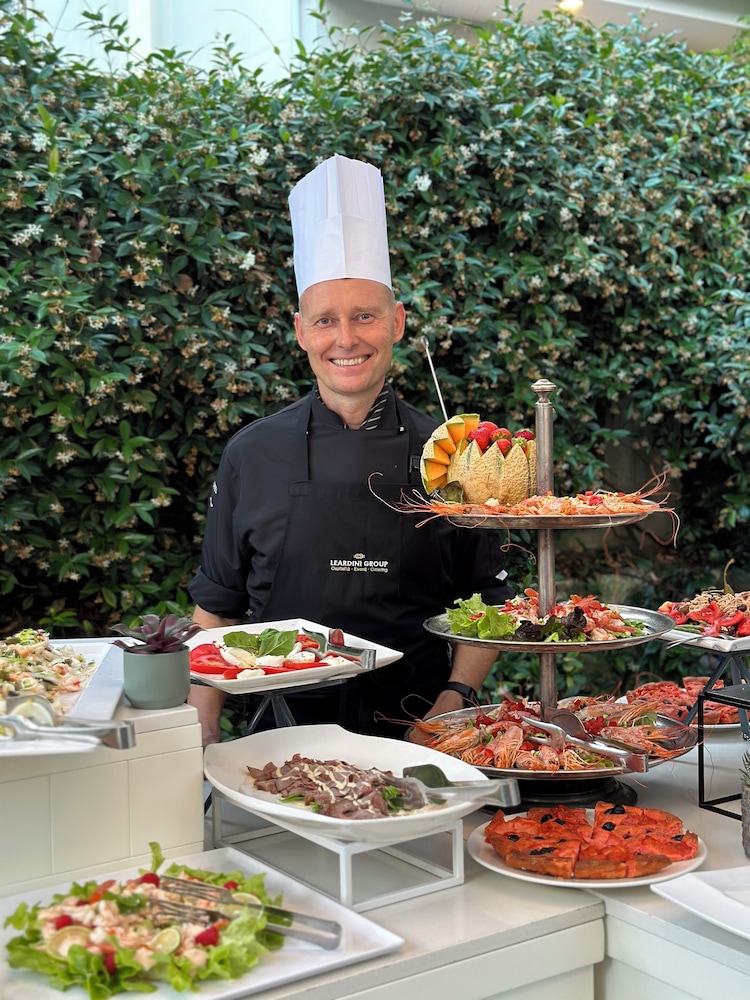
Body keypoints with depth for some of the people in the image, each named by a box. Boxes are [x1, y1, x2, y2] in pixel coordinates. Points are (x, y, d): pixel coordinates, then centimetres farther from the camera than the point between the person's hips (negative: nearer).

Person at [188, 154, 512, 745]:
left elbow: (489, 602, 10)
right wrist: (203, 736, 1)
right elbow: (217, 607, 10)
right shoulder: (252, 454, 4)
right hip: (282, 735, 0)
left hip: (416, 736, 0)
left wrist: (454, 700, -5)